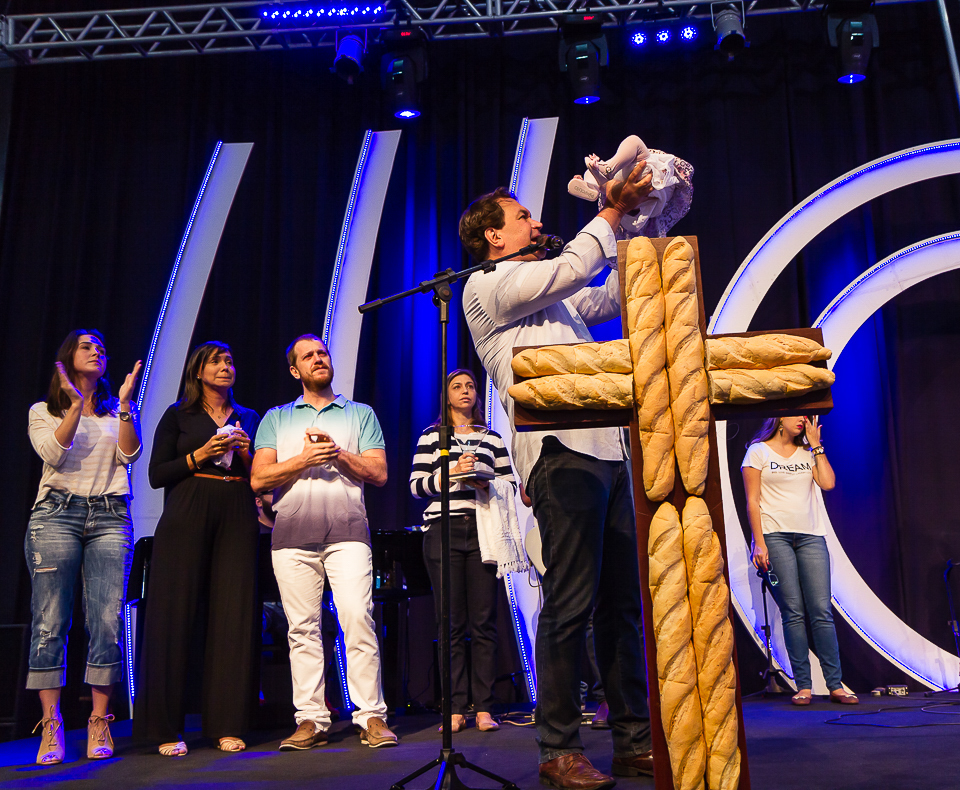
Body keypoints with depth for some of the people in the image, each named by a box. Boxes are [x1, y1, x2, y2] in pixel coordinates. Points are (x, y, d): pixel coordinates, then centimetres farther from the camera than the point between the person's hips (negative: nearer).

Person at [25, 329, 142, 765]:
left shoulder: (118, 412, 19)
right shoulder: (44, 411, 14)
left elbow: (129, 454, 2)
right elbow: (54, 454, -4)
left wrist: (125, 405, -6)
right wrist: (76, 405, -11)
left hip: (110, 518, 1)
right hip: (56, 515, -1)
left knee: (107, 622, -7)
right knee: (50, 622, -5)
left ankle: (99, 724, 1)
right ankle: (51, 725, 3)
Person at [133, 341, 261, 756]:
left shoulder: (248, 418, 18)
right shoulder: (178, 416, 10)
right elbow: (157, 476, 3)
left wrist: (246, 455, -2)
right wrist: (199, 455, -9)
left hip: (237, 519, 2)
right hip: (187, 518, -2)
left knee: (234, 616, -3)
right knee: (176, 615, -4)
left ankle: (227, 725, 5)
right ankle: (166, 727, 5)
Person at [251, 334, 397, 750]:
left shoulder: (360, 414, 17)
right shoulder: (276, 419, 18)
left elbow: (379, 473, 7)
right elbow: (259, 478, 7)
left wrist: (338, 452, -7)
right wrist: (305, 458, -7)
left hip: (347, 535, -1)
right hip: (293, 537, 1)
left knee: (358, 618, -11)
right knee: (302, 627, 0)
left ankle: (371, 716, -4)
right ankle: (311, 720, 7)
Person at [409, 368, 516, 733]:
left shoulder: (492, 438, 18)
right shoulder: (431, 436, 12)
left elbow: (510, 484, 14)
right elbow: (416, 486, 4)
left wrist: (488, 484, -7)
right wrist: (450, 473, -12)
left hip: (482, 529, 1)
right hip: (443, 530, -1)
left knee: (484, 621, -2)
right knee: (451, 623, -2)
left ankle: (484, 708, 3)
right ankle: (455, 709, 3)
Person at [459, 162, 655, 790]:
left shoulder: (556, 301, 28)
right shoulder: (485, 288, 4)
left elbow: (615, 295, 34)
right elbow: (571, 268, -6)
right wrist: (613, 210, 5)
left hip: (607, 451, 8)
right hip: (560, 453, -8)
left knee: (624, 602, 7)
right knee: (571, 604, -9)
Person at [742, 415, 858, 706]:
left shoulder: (808, 453, 18)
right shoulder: (758, 451, 6)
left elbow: (828, 483, 1)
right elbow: (752, 501, 0)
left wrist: (816, 444, 7)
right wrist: (759, 543, -9)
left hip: (811, 537, 3)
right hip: (775, 535, -3)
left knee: (822, 611, -4)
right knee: (793, 613, -5)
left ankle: (835, 685, 1)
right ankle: (803, 686, 1)